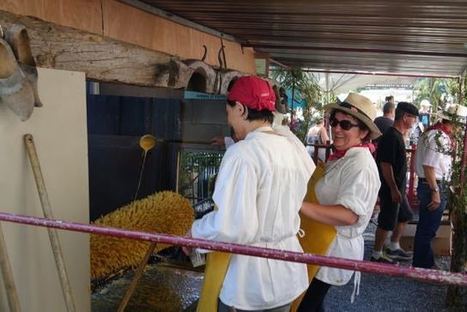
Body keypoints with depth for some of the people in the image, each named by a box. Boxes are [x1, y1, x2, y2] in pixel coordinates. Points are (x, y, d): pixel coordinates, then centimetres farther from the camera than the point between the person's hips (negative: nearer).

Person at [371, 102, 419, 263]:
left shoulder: (398, 135, 11)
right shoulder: (391, 136, -20)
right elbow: (385, 164, -24)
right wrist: (393, 189, -24)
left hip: (398, 187, 10)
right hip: (391, 189, -10)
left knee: (405, 216, 21)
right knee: (386, 223, 0)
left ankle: (393, 248, 34)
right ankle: (377, 255, 13)